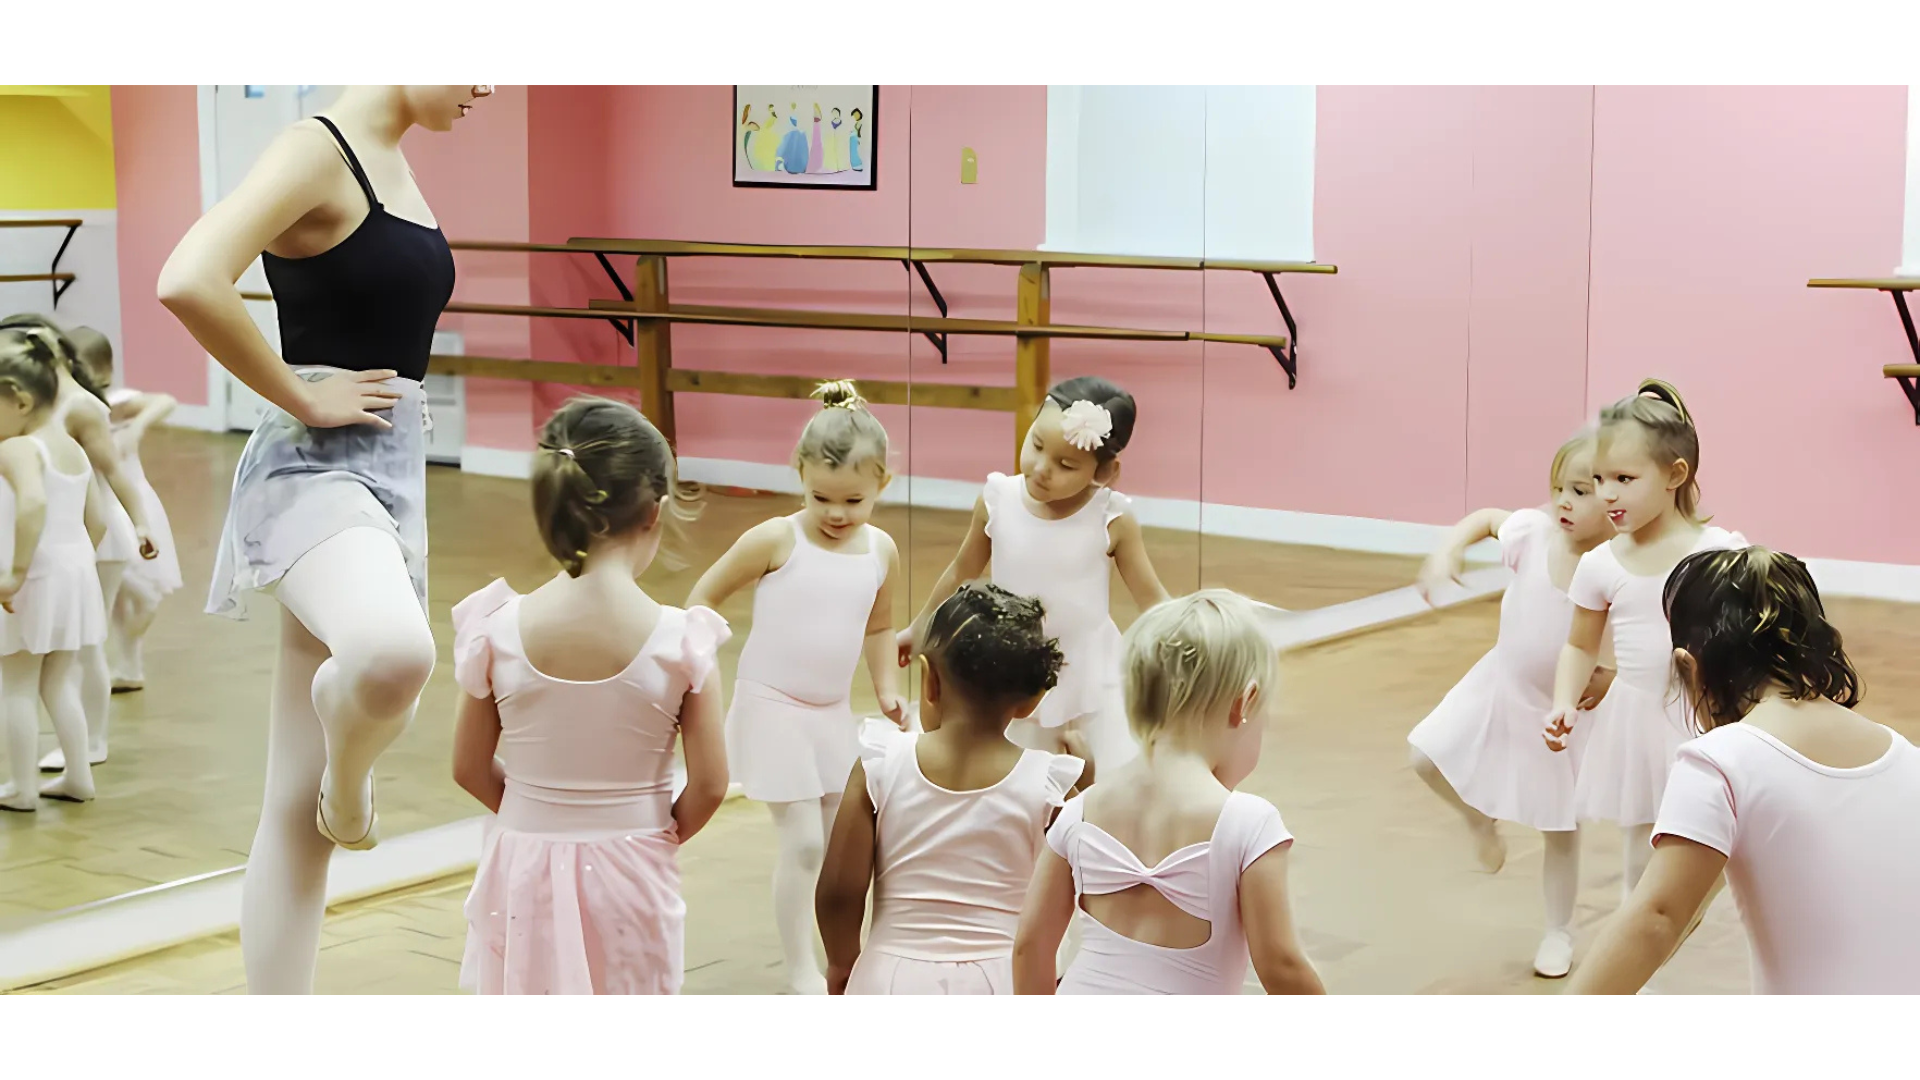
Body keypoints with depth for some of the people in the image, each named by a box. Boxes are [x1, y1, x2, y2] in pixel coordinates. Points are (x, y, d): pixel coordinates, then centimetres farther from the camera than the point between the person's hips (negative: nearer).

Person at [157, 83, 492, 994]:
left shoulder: (392, 164, 15)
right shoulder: (319, 150, -11)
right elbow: (189, 283, -26)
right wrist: (300, 400, -16)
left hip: (390, 470, 9)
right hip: (315, 467, -9)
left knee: (297, 808, 10)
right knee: (393, 652, -39)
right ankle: (347, 779, -6)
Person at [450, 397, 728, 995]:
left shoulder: (500, 630, -10)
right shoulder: (681, 641, -15)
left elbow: (470, 769, 0)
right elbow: (709, 784, -9)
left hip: (525, 867, 1)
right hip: (631, 876, -1)